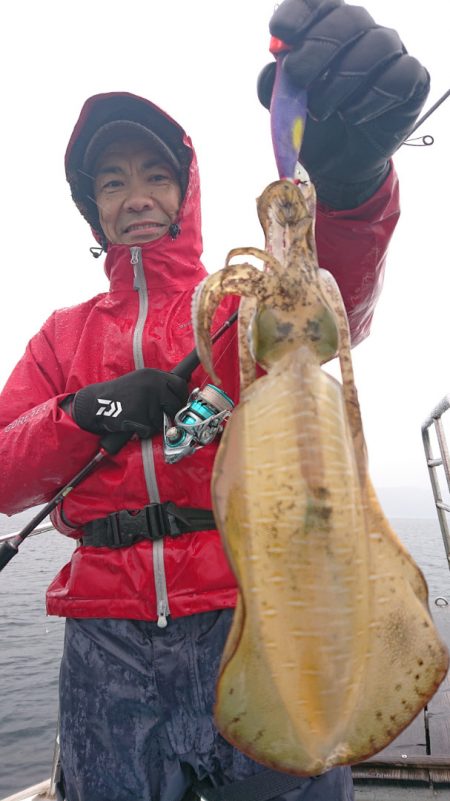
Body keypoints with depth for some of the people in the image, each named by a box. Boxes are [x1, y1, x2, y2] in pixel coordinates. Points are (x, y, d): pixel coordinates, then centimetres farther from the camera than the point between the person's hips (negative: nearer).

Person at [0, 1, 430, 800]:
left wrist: (350, 174, -38)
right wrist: (85, 414, -13)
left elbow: (336, 304, -18)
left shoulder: (243, 301, 6)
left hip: (249, 614, -1)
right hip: (107, 641, 2)